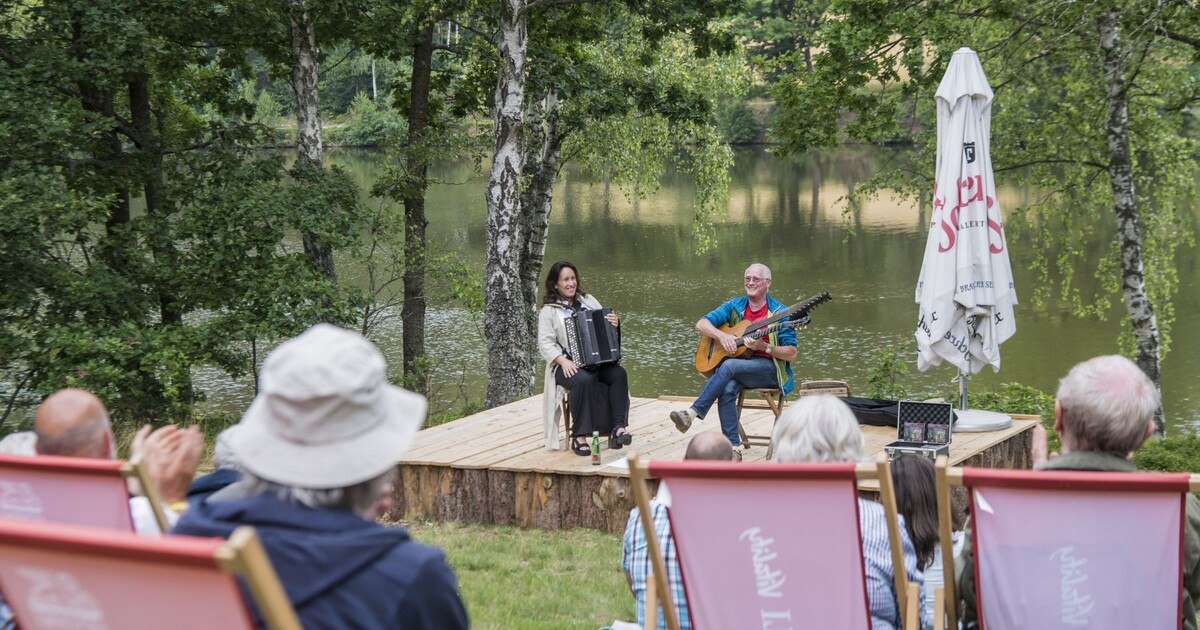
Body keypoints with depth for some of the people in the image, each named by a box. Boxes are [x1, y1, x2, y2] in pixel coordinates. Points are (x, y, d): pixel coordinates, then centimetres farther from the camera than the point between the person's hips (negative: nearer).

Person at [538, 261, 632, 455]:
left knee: (619, 374, -26)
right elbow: (545, 343, -5)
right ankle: (579, 436, -31)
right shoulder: (549, 310, 4)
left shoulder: (588, 301, 18)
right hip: (568, 365, -4)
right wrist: (563, 361, -22)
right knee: (583, 380, -36)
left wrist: (614, 324, -5)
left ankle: (618, 427, -31)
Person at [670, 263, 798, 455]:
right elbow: (701, 324, 3)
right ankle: (733, 447, -32)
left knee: (729, 366, -33)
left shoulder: (779, 312, -4)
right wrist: (722, 336, -16)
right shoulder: (735, 306, 9)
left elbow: (792, 354, -7)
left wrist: (763, 347, -22)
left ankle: (692, 413, -35)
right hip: (739, 363, 4)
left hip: (769, 369, -4)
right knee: (727, 389, -32)